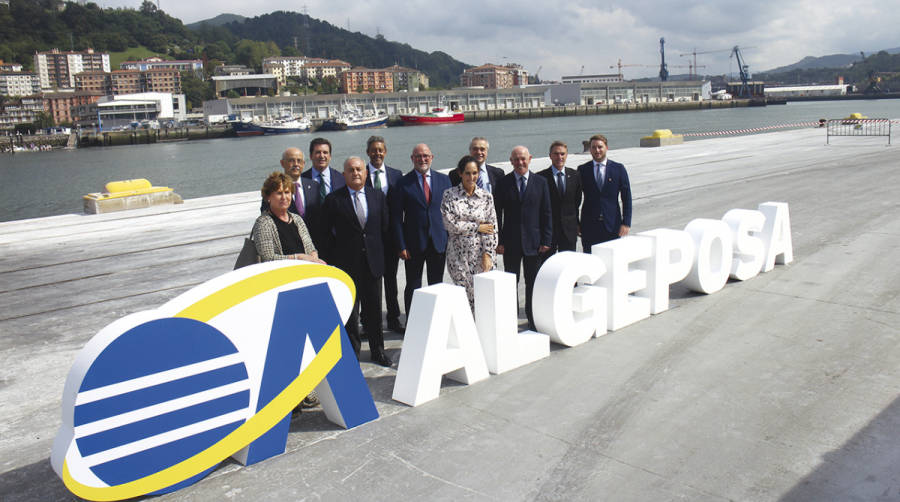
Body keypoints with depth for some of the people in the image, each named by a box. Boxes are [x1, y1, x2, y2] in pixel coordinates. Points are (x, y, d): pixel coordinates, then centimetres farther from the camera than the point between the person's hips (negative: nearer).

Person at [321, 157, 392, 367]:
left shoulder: (378, 196, 7)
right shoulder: (333, 199, -4)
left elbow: (384, 226, 12)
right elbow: (327, 230, 0)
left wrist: (377, 249, 10)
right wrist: (340, 248, 0)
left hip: (373, 261, 3)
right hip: (347, 263, -3)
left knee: (374, 308, 11)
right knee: (349, 310, 5)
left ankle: (377, 350, 23)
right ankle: (352, 351, 17)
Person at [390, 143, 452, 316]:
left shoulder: (444, 179, 6)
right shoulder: (403, 183, -3)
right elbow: (396, 217, -4)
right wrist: (401, 246, -10)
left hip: (439, 242, 3)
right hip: (414, 242, -2)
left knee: (437, 286, 11)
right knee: (413, 287, 6)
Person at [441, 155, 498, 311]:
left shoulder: (486, 196, 5)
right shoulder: (449, 195, 1)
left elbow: (492, 228, 2)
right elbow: (450, 224, -8)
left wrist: (487, 255, -7)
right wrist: (477, 227, -6)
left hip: (482, 255, 1)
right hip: (458, 255, -1)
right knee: (465, 297, -2)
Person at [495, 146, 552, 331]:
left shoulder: (540, 182, 4)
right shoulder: (503, 183, 1)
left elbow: (547, 213, 4)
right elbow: (497, 213, 0)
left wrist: (546, 239, -3)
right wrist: (498, 241, -6)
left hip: (533, 241, 1)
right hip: (510, 242, -1)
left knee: (533, 282, 8)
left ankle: (533, 320, 20)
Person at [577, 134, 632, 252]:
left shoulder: (618, 169, 4)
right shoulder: (582, 170, 5)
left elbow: (626, 198, 3)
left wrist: (626, 223, -4)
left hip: (613, 224, 0)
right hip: (589, 225, 0)